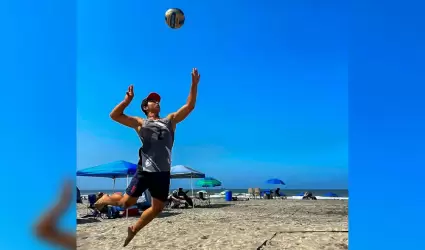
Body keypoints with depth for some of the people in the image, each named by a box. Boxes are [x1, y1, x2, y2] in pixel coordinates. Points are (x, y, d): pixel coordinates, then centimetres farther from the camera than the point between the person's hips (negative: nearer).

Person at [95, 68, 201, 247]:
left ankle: (133, 230, 30)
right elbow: (114, 115, 0)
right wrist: (127, 100, -10)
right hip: (145, 170, -4)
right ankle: (105, 199, 32)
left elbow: (189, 106, 11)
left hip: (163, 172, 4)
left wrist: (194, 85, 2)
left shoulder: (170, 121, 15)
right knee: (126, 202, -1)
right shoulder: (140, 123, 6)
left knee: (157, 208, 8)